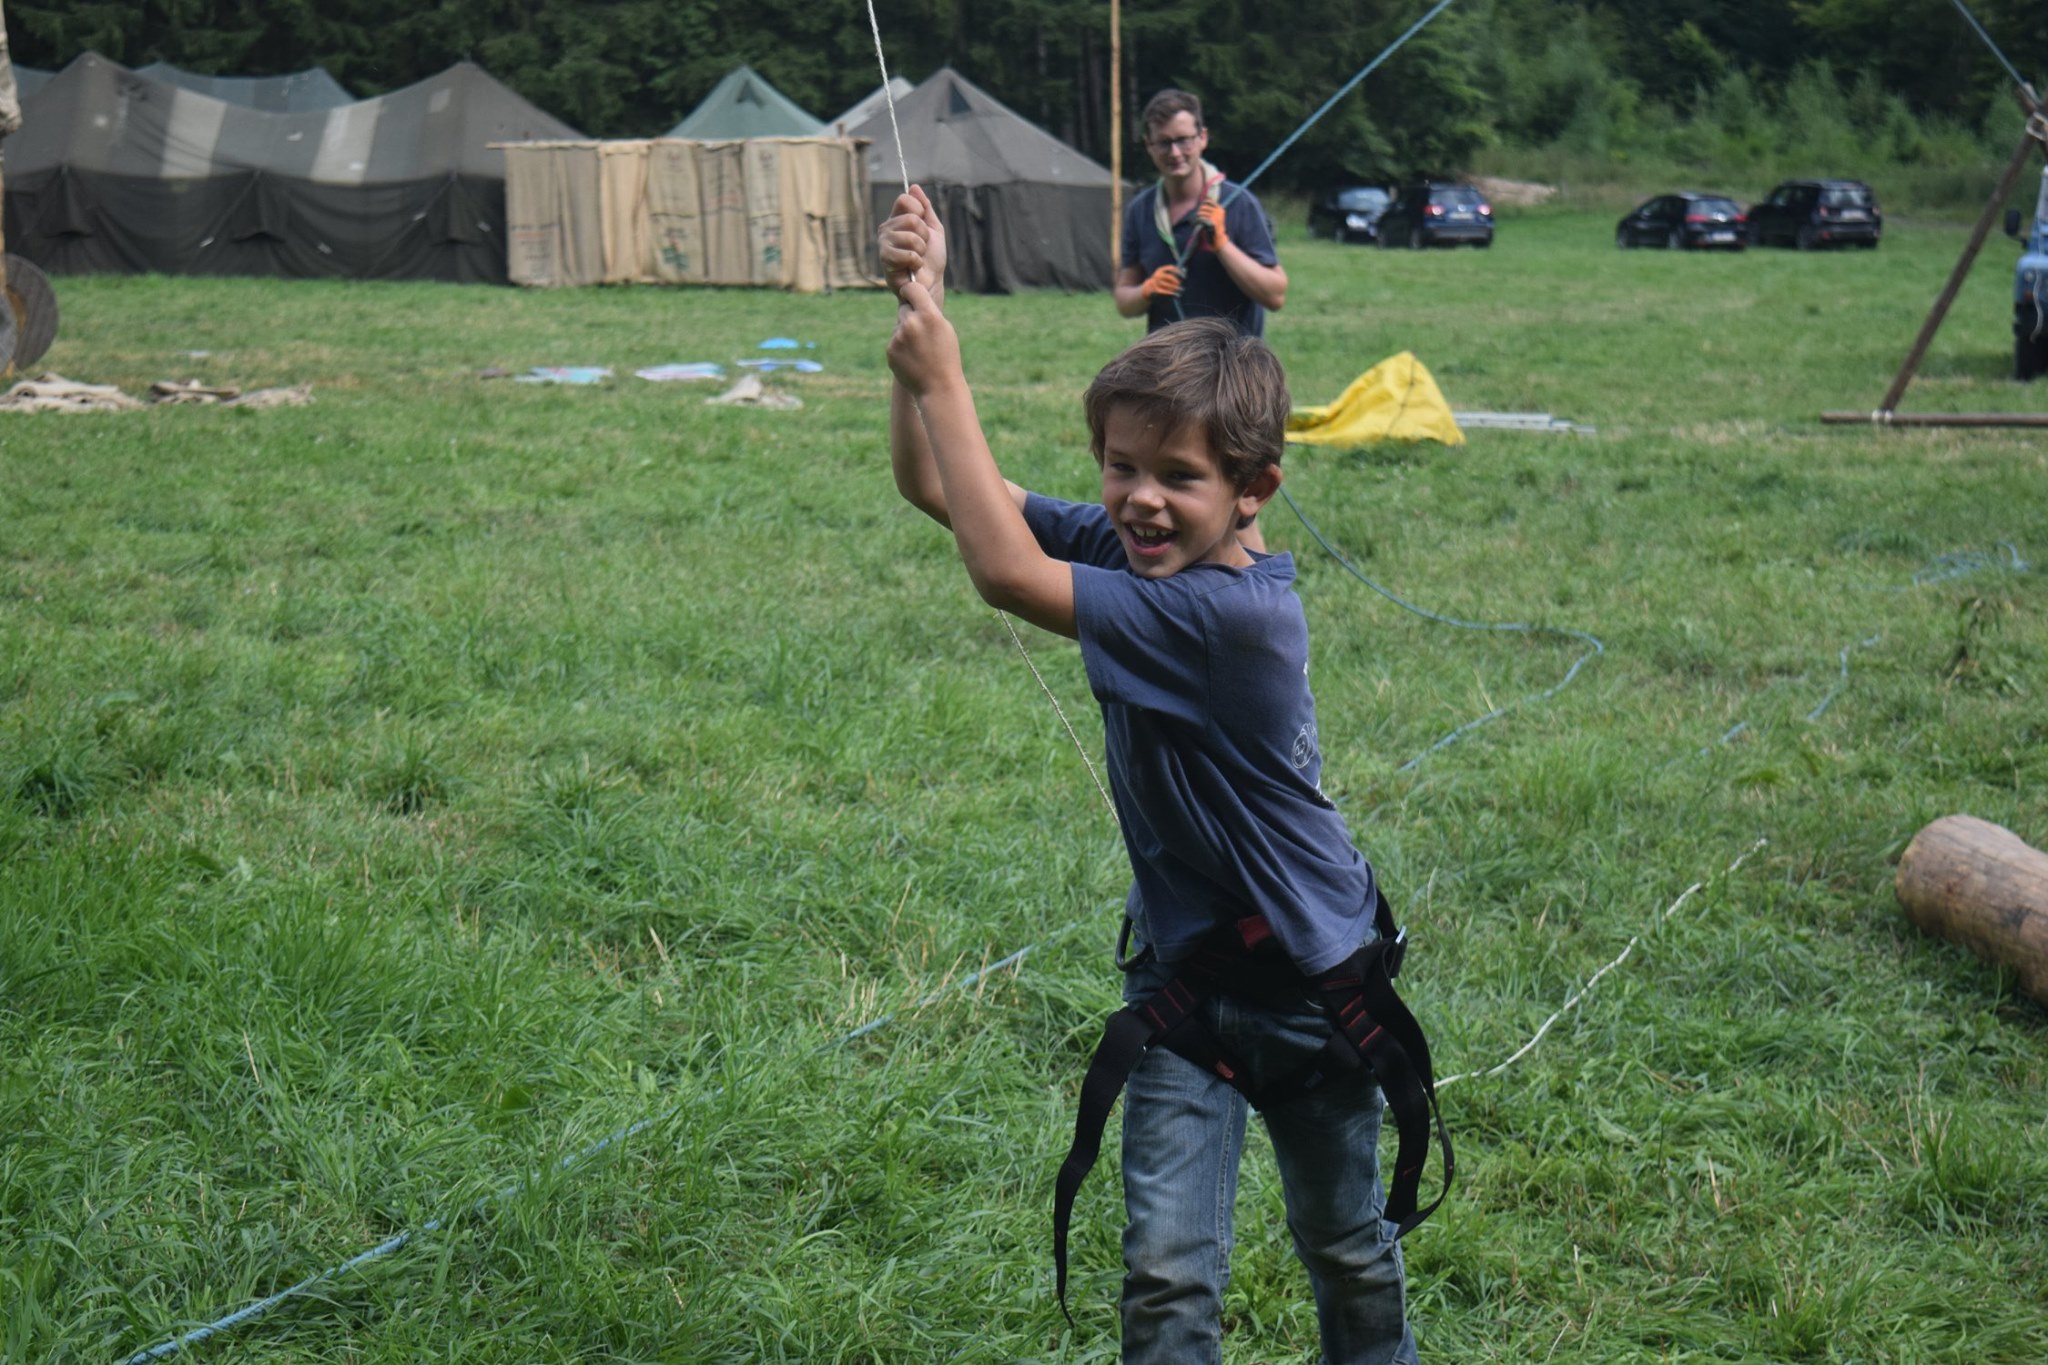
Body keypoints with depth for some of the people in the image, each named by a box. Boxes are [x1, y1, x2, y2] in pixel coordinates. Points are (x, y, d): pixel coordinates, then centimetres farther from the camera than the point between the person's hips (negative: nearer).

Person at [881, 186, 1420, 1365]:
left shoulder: (1238, 614, -31)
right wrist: (923, 304, -17)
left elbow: (1003, 570, -34)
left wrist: (941, 378, -30)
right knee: (1167, 1270, -2)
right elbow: (938, 488, -5)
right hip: (1184, 974, 5)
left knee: (1349, 1249, 17)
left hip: (1311, 983, -5)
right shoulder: (1122, 550, -9)